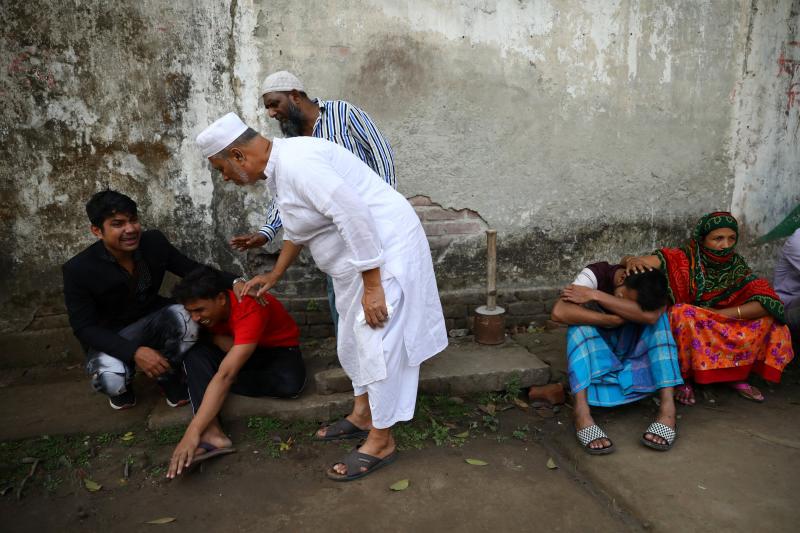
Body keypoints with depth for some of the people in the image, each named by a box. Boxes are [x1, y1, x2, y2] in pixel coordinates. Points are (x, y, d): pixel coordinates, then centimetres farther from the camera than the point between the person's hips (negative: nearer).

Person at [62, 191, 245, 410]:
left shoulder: (154, 241, -13)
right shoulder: (78, 269, -21)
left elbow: (194, 270, -5)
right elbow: (84, 328, -19)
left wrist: (235, 282, -25)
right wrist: (134, 351, -33)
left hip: (152, 322, 3)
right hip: (110, 339, -2)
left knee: (185, 315, -29)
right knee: (111, 378, -34)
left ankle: (168, 377, -2)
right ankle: (121, 388, 7)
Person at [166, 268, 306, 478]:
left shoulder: (250, 310, -39)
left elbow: (225, 375, -46)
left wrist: (193, 432, -51)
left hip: (279, 348, -5)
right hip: (237, 348, 5)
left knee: (291, 383, -38)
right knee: (195, 356, -23)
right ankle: (213, 433, -38)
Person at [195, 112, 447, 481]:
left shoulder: (296, 163, -24)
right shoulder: (278, 169, 9)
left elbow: (355, 217, -29)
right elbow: (296, 226, 25)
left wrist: (372, 286, -26)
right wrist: (274, 275, 31)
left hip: (386, 248, -10)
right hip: (358, 255, 10)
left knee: (379, 342, -4)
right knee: (355, 337, 19)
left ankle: (381, 443, 10)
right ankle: (362, 414, 36)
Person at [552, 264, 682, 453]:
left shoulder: (652, 285, -17)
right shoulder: (596, 273, -22)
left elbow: (651, 316, -41)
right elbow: (559, 312, -38)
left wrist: (595, 295, -41)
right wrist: (614, 320, -35)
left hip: (634, 353, 2)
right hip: (593, 353, -1)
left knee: (657, 314, -23)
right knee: (580, 317, -31)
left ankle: (668, 407, -32)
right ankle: (582, 413, -43)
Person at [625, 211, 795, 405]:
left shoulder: (735, 265, -6)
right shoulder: (683, 259, -15)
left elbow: (767, 302, -18)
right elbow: (628, 262, -24)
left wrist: (719, 314, -26)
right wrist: (632, 261, -49)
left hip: (724, 328, 4)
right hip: (684, 329, -3)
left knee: (769, 317, -13)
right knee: (682, 314, -35)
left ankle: (738, 374, -3)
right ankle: (682, 379, -17)